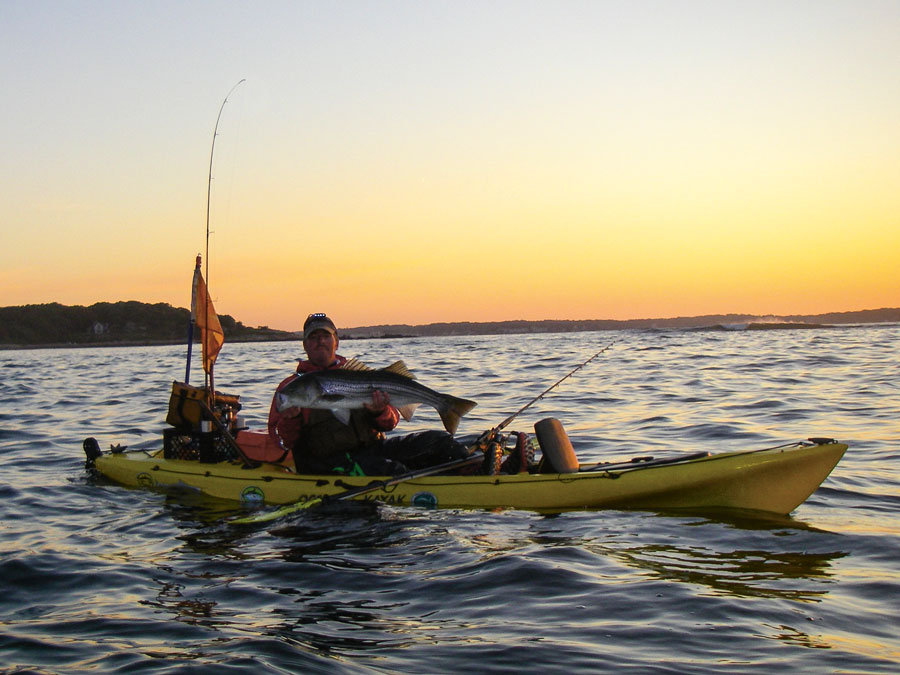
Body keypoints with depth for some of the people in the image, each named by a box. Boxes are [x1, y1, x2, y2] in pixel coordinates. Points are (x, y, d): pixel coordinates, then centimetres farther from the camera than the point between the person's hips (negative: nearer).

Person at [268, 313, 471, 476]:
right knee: (392, 471, -34)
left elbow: (390, 423, 14)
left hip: (373, 447, 5)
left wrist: (379, 412, -10)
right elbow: (282, 442, 3)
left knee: (439, 442, -12)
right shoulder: (292, 386, 9)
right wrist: (290, 418, -19)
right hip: (332, 461, -5)